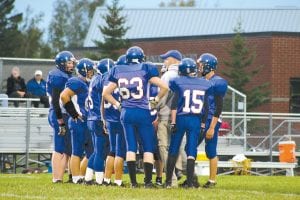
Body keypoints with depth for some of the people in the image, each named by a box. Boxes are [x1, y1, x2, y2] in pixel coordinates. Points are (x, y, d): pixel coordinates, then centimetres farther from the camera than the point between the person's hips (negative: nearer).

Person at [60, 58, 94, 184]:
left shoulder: (86, 84, 17)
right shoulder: (76, 83, -13)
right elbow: (64, 96, -25)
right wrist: (74, 114, -20)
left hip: (87, 123, 10)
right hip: (79, 122, -10)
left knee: (91, 152, 11)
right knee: (77, 152, -4)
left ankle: (80, 176, 17)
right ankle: (76, 178, -1)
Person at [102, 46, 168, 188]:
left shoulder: (118, 71, 6)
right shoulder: (145, 69, -4)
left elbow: (106, 93, 9)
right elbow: (164, 87, -10)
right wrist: (156, 100, 4)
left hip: (126, 113, 3)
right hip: (142, 112, -3)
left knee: (130, 147, 7)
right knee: (148, 147, 6)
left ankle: (133, 181, 2)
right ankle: (148, 181, 1)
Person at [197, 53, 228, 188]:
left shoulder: (217, 83, -12)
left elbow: (219, 107, -16)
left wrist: (212, 127, -19)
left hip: (211, 121, -8)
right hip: (199, 121, 8)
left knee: (211, 152, -3)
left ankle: (212, 180, 5)